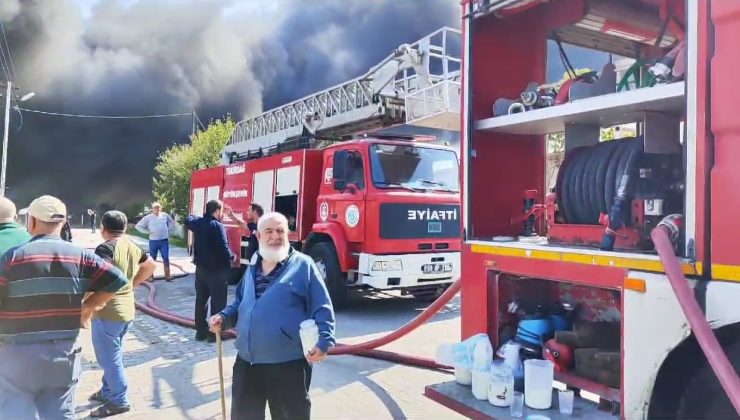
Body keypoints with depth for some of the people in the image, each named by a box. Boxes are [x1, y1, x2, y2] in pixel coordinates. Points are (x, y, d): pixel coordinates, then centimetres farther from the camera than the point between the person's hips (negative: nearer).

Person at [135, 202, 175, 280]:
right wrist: (148, 232, -5)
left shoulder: (165, 215, 4)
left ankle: (167, 275, 5)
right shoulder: (148, 217, -2)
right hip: (153, 241, -1)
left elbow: (172, 222, 19)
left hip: (164, 241, 1)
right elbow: (138, 226, 2)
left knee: (166, 258, 0)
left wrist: (169, 231, 10)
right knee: (152, 259, 7)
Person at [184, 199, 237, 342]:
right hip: (217, 269, -8)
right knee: (218, 301, 1)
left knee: (201, 300, 14)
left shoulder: (198, 222, 4)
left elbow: (188, 220, 28)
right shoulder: (217, 225, -18)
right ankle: (215, 333, 4)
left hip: (201, 268, 8)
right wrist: (232, 257, -7)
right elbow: (223, 248, -23)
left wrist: (201, 216, 31)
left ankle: (201, 331, 22)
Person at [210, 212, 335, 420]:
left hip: (288, 363, -6)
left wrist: (324, 341, -22)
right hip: (247, 361, 6)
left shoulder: (303, 265, -8)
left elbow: (322, 308, -10)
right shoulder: (252, 268, 12)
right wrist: (223, 317, 5)